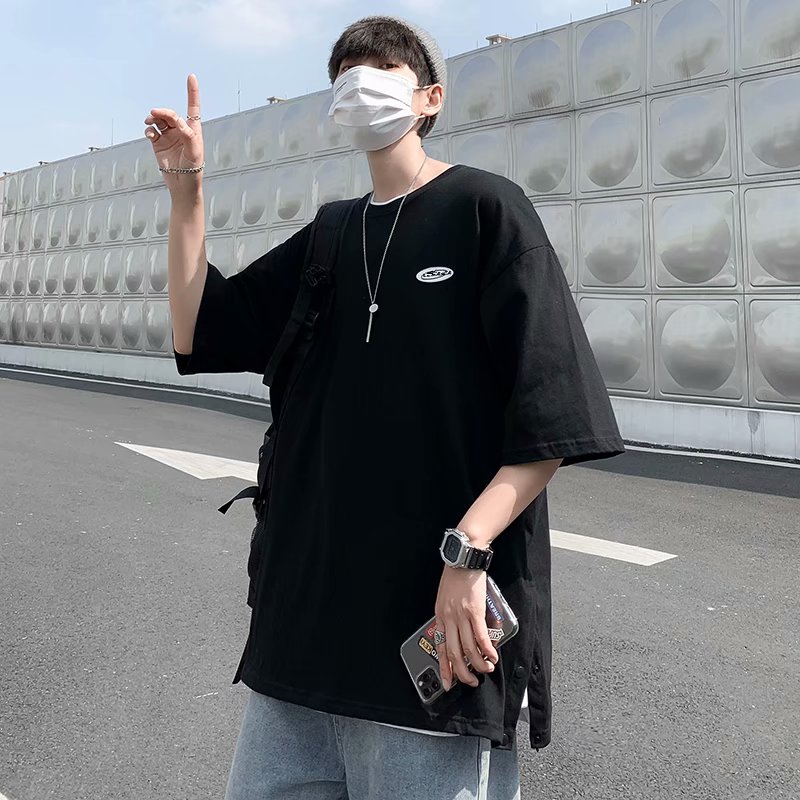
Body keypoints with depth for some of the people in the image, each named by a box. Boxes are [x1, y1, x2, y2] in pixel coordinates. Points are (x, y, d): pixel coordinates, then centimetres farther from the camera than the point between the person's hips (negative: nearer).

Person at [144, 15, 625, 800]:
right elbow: (196, 333, 14)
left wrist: (468, 550, -21)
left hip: (437, 613, -6)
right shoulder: (327, 239, 14)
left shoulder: (485, 207, -4)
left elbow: (555, 411, -11)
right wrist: (187, 189, 5)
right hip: (309, 595, 6)